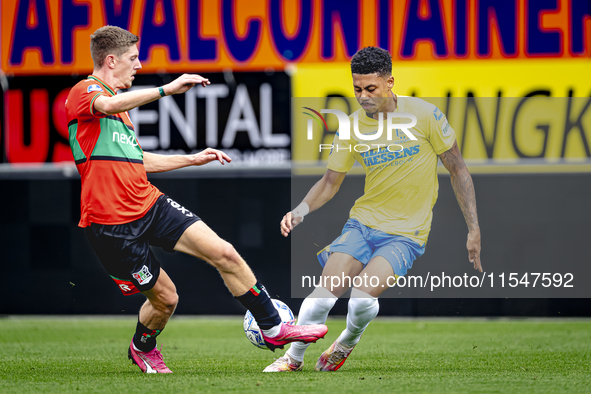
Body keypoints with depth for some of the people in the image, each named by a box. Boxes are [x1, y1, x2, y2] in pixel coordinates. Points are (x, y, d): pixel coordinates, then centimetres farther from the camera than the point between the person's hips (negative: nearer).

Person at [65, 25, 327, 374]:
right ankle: (142, 348, 34)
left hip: (151, 204, 8)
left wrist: (192, 159, 31)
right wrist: (168, 89, -34)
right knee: (165, 297, 1)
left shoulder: (117, 103, 21)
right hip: (112, 224, -8)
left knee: (225, 253, -7)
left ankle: (273, 328, 5)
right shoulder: (84, 92, -9)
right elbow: (110, 105, -34)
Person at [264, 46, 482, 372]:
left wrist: (474, 229, -4)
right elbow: (330, 182, 9)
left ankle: (347, 343, 10)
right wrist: (302, 209, -12)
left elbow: (457, 169, -1)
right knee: (326, 291, -16)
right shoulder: (352, 125, -1)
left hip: (407, 234, -3)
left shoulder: (423, 114, -11)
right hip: (362, 222, 3)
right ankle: (293, 358, 8)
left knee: (363, 295, -24)